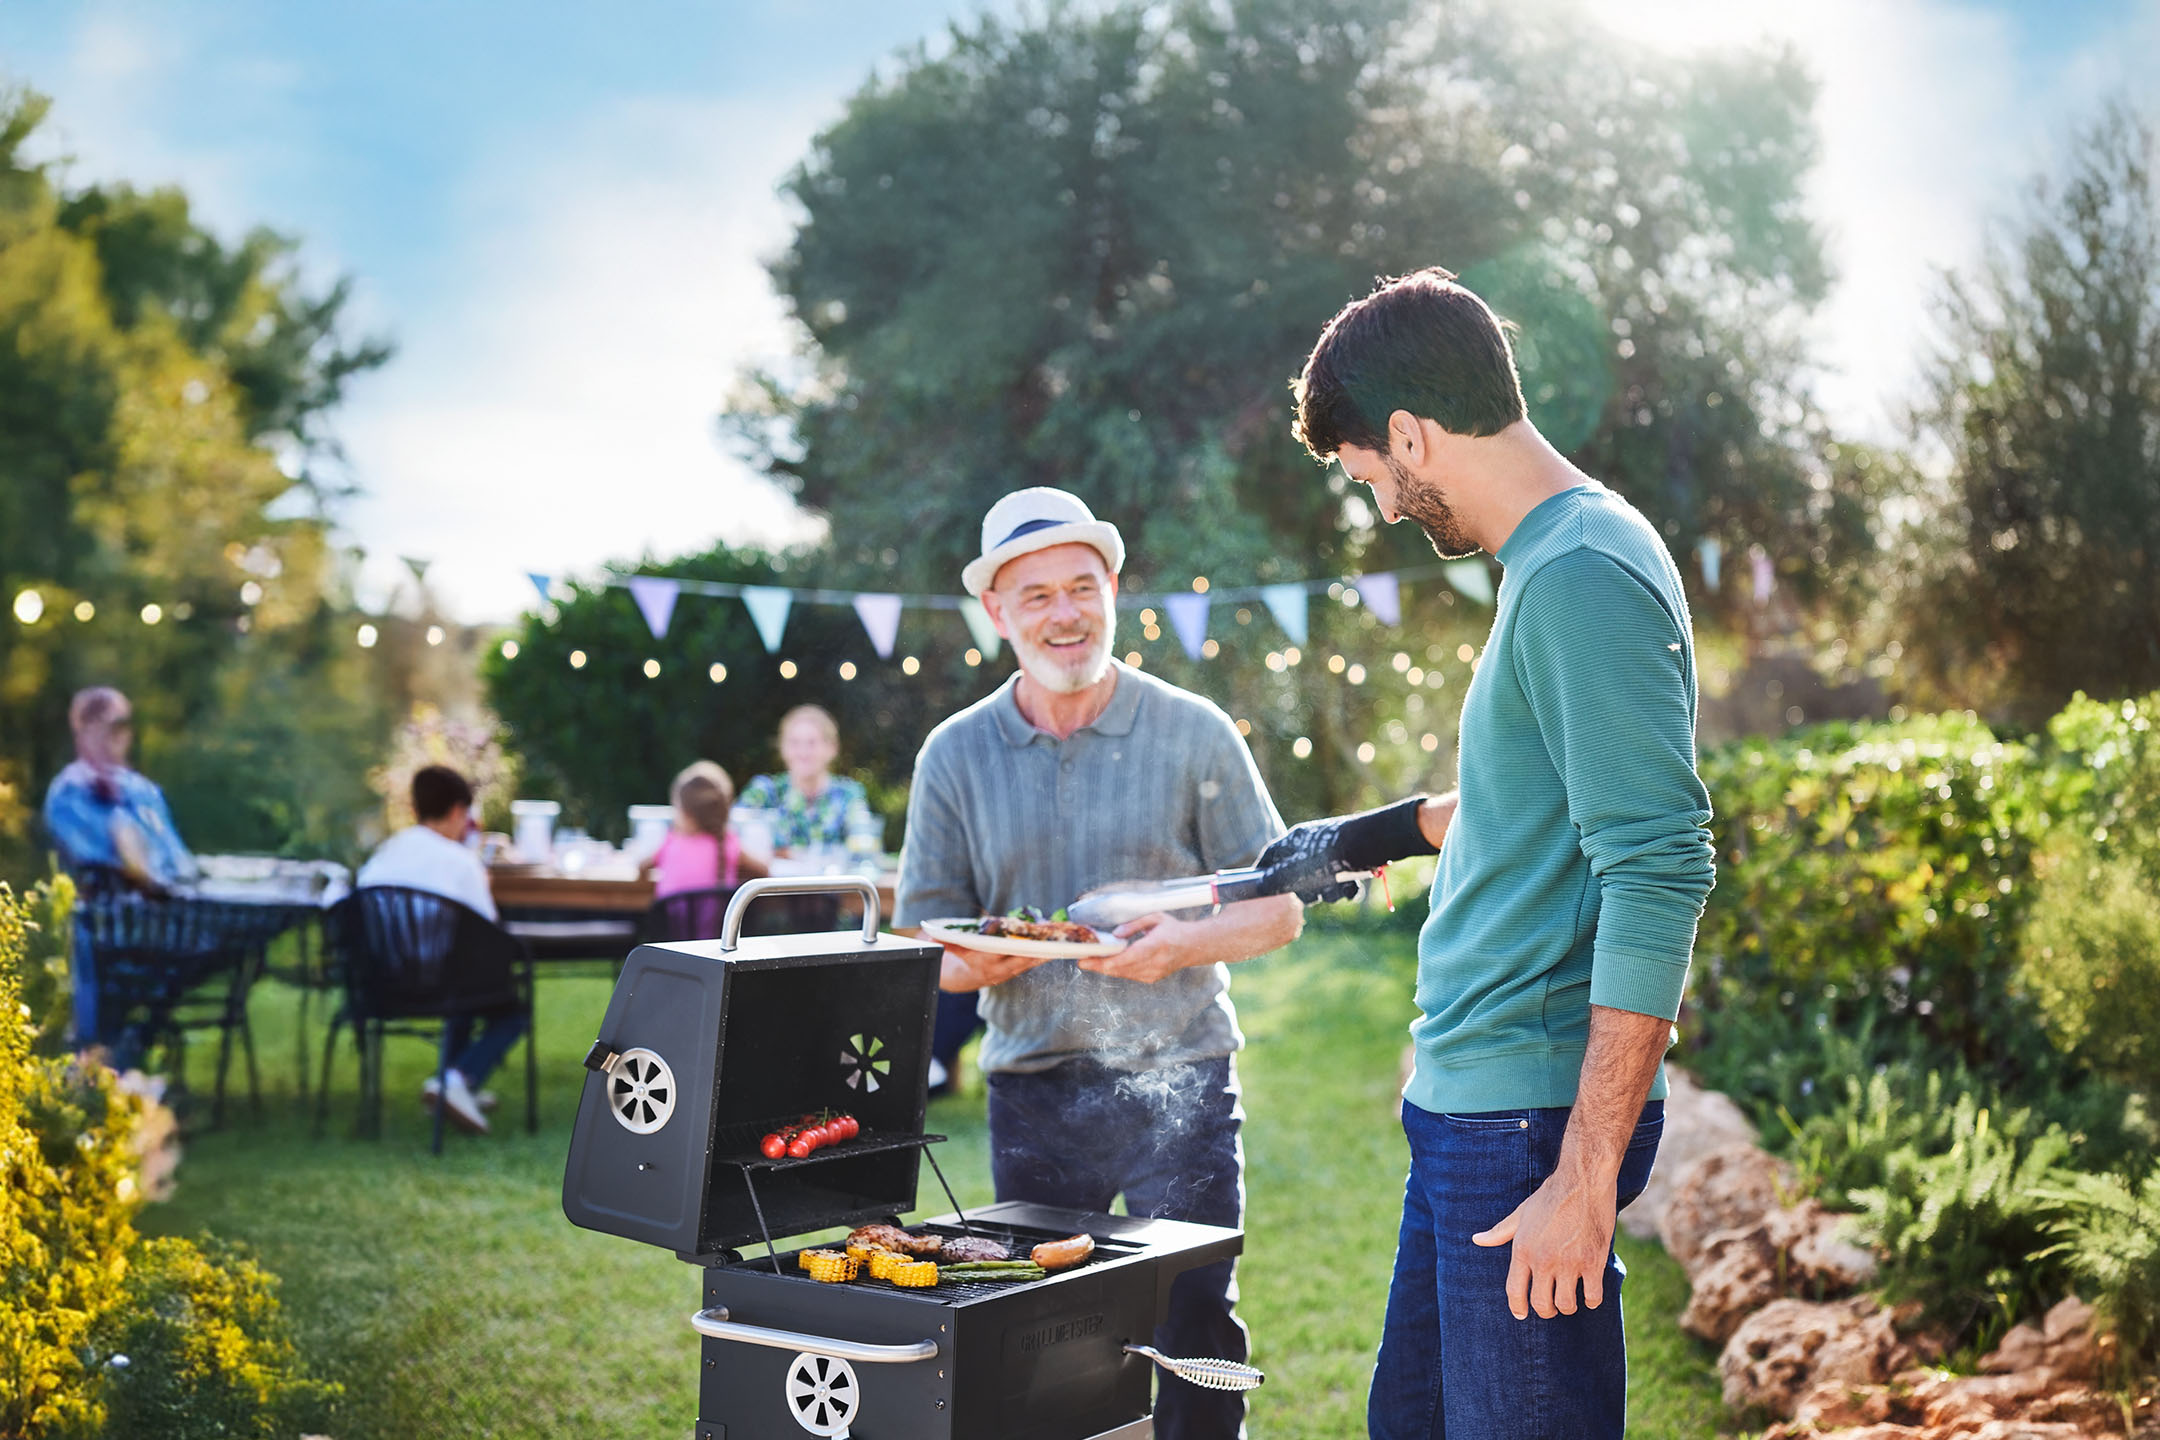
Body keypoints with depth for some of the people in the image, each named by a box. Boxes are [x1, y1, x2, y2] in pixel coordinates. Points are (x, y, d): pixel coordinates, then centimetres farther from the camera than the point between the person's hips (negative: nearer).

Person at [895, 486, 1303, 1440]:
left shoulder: (1193, 732, 1)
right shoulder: (955, 754, 6)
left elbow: (1278, 909, 3)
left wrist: (1187, 943, -17)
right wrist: (977, 962, -16)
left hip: (1176, 1082, -2)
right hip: (1031, 1090, 2)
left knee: (1194, 1339, -3)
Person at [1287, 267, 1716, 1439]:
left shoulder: (1583, 576, -17)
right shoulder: (1553, 560, 14)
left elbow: (1660, 873, -24)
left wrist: (1584, 1175, -25)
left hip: (1535, 1121, -10)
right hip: (1470, 1110, 10)